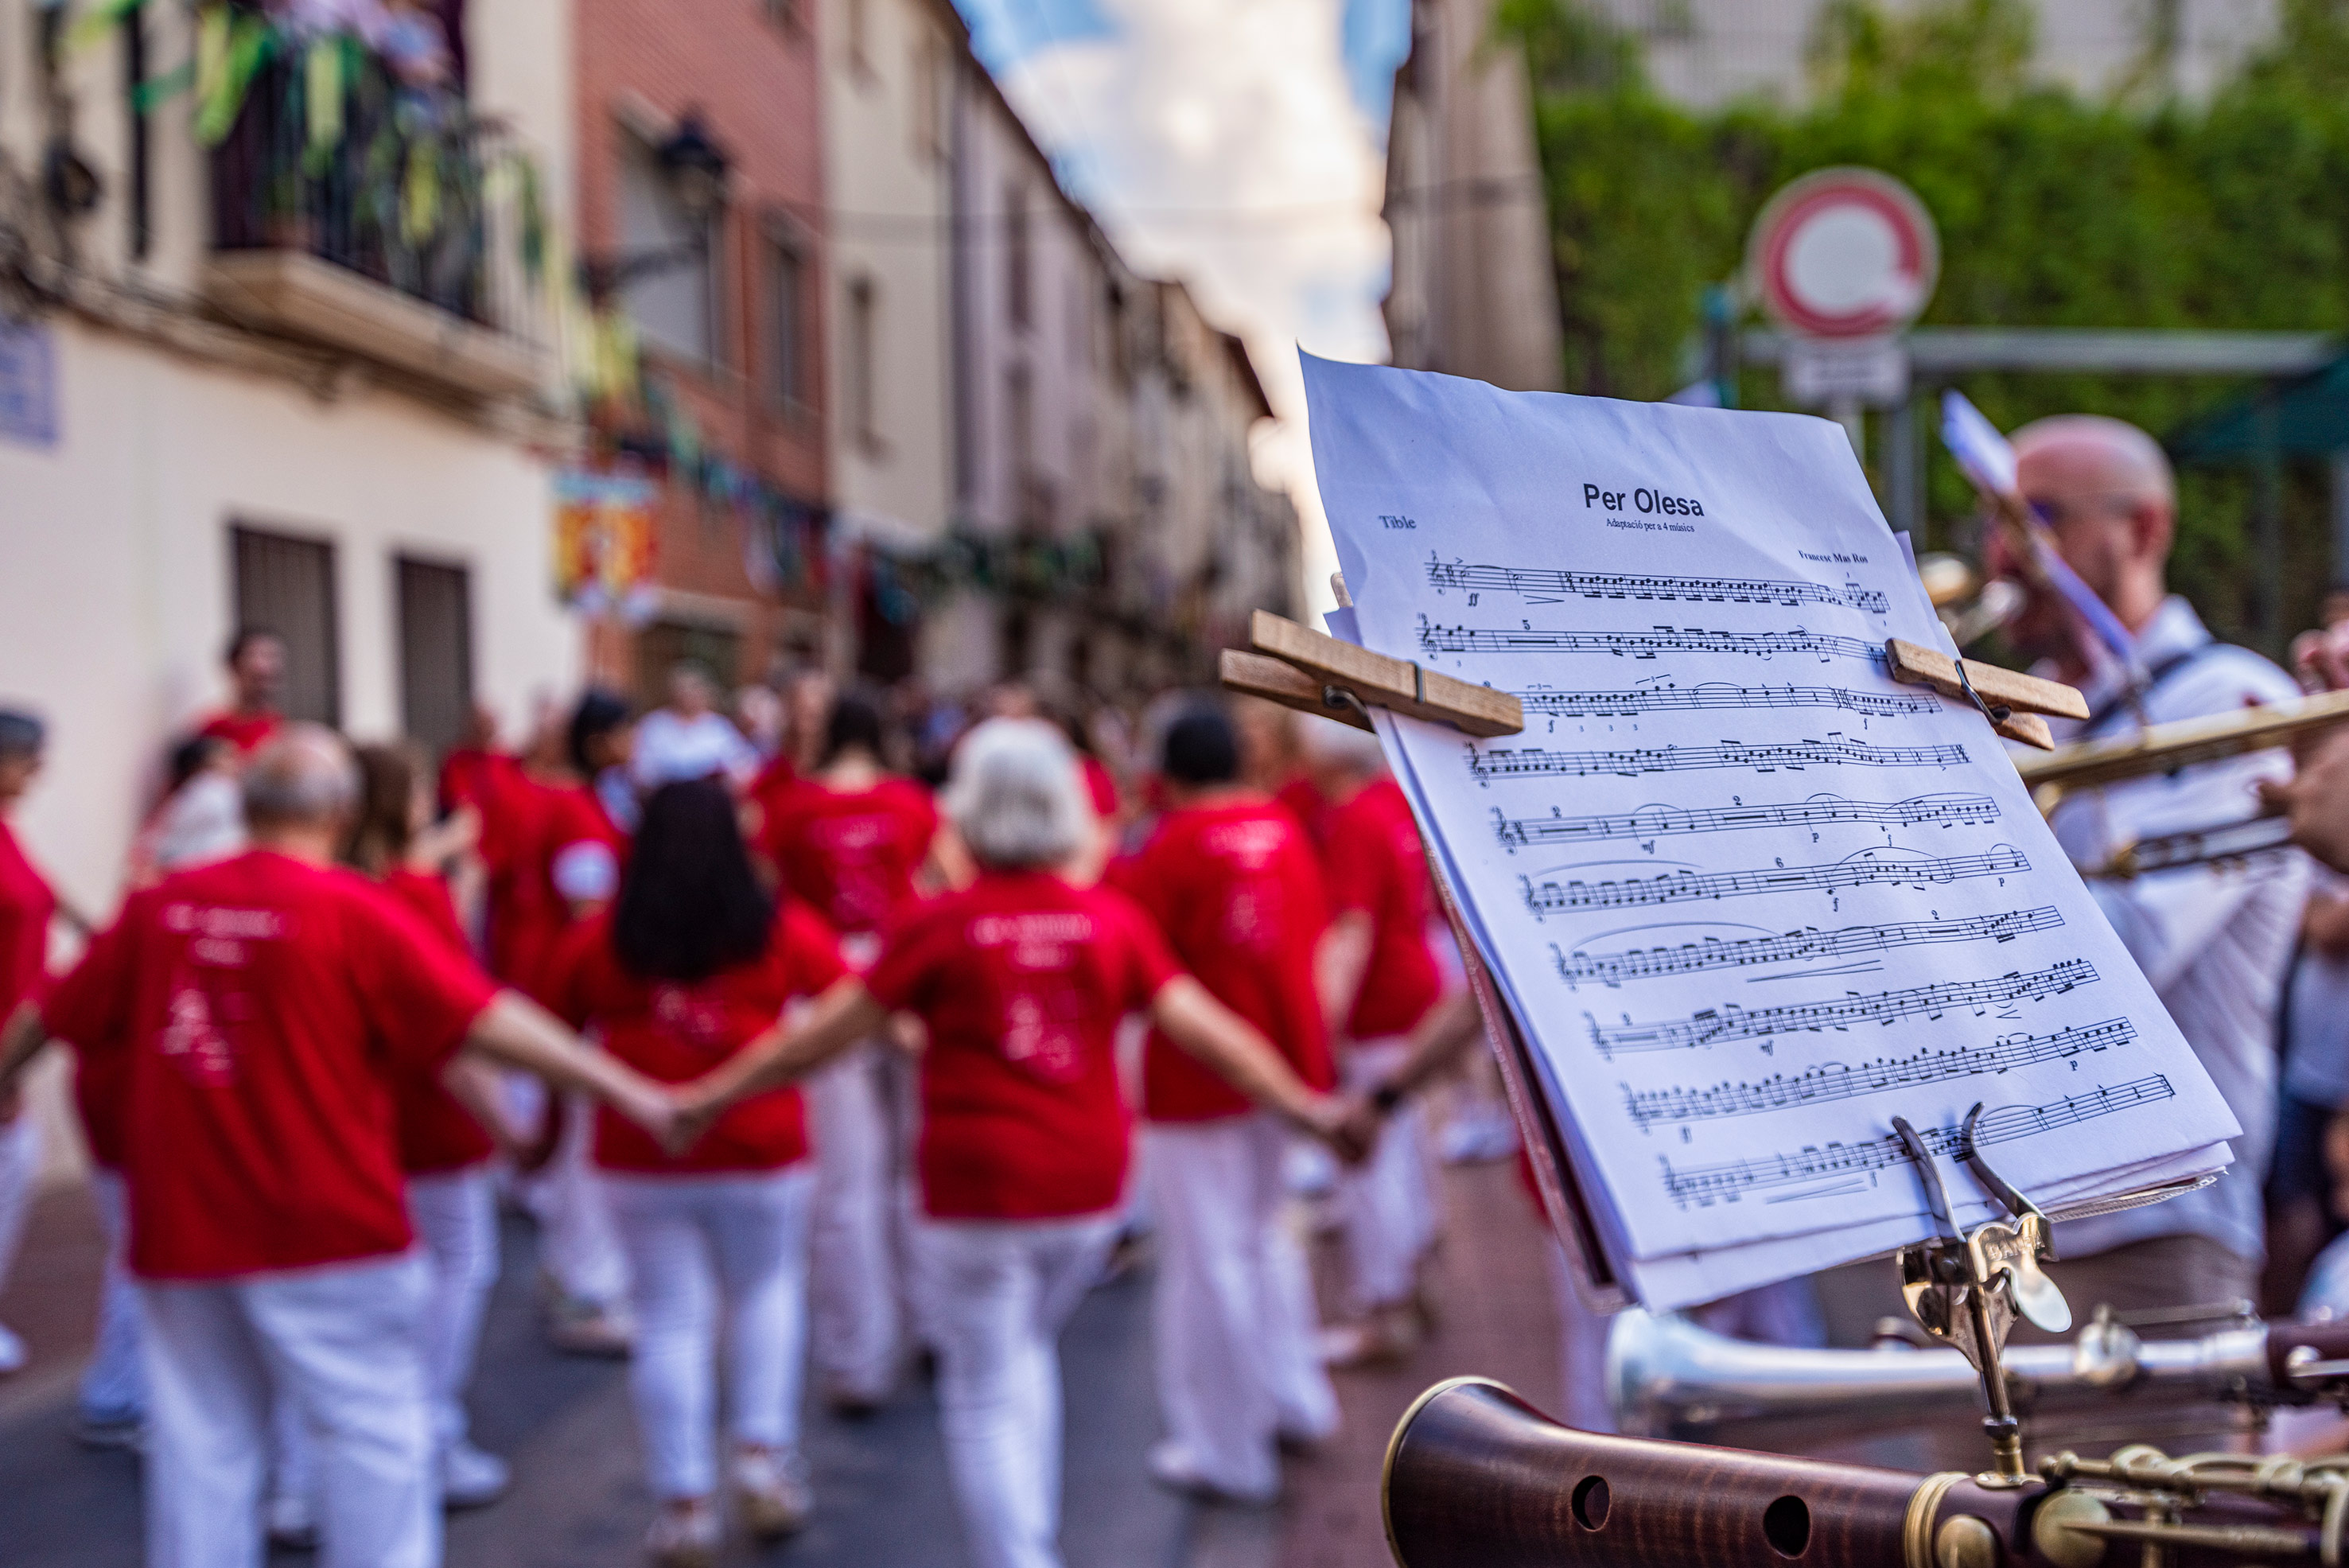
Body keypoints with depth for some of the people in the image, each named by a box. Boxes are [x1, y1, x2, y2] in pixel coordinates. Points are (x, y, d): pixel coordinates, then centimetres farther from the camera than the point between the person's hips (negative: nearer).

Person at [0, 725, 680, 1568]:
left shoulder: (157, 908, 3)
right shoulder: (352, 911, -10)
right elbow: (486, 1020, -14)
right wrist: (627, 1088, -12)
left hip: (179, 1233, 5)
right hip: (327, 1225, -4)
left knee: (200, 1443, 12)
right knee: (376, 1434, 5)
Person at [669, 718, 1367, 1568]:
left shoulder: (940, 925, -9)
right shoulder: (1112, 918, -1)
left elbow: (825, 1032, -4)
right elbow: (1203, 1026, 0)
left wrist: (711, 1096, 7)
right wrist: (1303, 1105, 9)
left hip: (978, 1187, -4)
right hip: (1088, 1184, 4)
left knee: (986, 1400, 5)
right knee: (1028, 1349, 26)